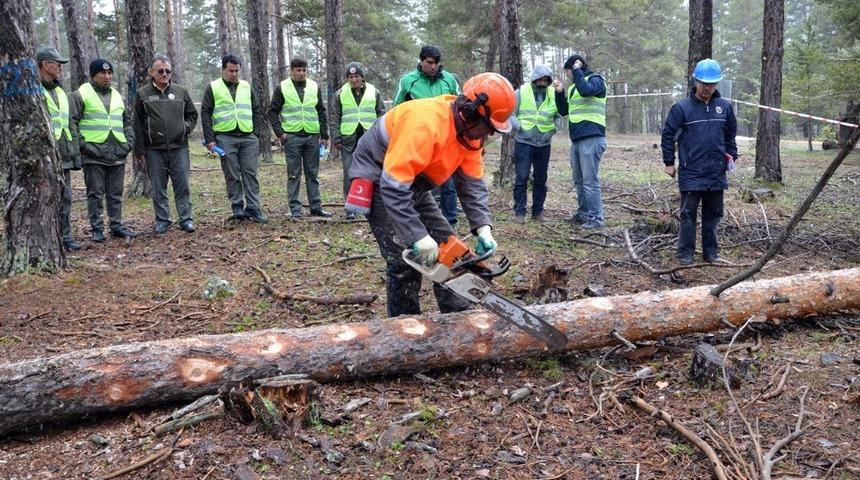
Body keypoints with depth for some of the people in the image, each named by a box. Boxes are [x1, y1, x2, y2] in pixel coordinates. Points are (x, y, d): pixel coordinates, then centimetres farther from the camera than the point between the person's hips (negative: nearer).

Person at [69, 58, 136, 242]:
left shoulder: (117, 96, 18)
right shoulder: (81, 95, -1)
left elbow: (127, 121, 23)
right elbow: (72, 122, -5)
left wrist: (129, 142, 11)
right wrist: (79, 145, -12)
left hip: (117, 155, 5)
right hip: (94, 154, -5)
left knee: (116, 194, 10)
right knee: (95, 194, 0)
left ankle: (117, 226, 18)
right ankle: (97, 229, 7)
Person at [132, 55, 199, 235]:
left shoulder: (181, 92, 8)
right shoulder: (143, 94, 3)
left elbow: (192, 115, 19)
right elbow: (137, 124, 3)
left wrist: (186, 127, -1)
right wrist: (139, 150, -1)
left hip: (179, 148, 1)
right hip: (154, 150, -1)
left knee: (183, 185, 1)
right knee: (158, 188, 5)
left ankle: (186, 219, 9)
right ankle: (162, 221, 14)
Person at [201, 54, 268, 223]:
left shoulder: (246, 87, 13)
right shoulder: (213, 88, 4)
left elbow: (257, 110, 17)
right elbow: (205, 114, 1)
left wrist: (256, 131, 6)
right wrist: (210, 139, -5)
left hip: (248, 138, 3)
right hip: (225, 138, -2)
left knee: (250, 174, 1)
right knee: (232, 176, 1)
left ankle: (253, 209, 5)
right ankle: (238, 208, 10)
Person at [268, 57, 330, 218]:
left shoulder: (314, 87, 9)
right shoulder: (282, 88, 1)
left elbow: (321, 111, 12)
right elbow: (272, 111, 2)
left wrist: (324, 135, 7)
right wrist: (280, 132, -8)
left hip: (312, 136, 3)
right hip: (292, 137, -3)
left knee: (313, 173, 8)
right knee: (294, 174, 0)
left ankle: (316, 206, 14)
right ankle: (295, 208, 5)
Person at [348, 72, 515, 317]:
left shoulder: (469, 129, -8)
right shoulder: (426, 123, -35)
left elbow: (472, 182, -7)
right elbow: (393, 186, -38)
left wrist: (484, 228, -20)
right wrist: (419, 237, -38)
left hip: (413, 183, 9)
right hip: (378, 181, -8)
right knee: (405, 262, -15)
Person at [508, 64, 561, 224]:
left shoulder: (553, 94, 5)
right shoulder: (522, 92, -3)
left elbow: (559, 115, 15)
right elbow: (510, 113, 0)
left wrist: (553, 129, -2)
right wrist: (519, 126, -14)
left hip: (544, 144, 3)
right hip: (524, 143, -3)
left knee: (541, 180, 9)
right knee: (522, 178, -4)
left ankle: (537, 211, 19)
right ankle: (519, 212, 4)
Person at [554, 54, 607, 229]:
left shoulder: (595, 80, -3)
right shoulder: (573, 87, 21)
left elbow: (586, 90, -25)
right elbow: (564, 111, 24)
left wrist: (578, 71, -11)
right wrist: (559, 93, 10)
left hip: (591, 138, -9)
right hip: (577, 140, 9)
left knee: (590, 180, -10)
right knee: (579, 180, 14)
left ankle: (596, 218, -5)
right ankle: (583, 213, 24)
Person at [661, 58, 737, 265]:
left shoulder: (725, 107, 6)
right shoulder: (682, 108, -6)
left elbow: (731, 133, 20)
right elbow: (668, 135, -2)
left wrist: (732, 155, 12)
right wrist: (669, 162, -2)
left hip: (717, 173, 4)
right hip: (691, 173, -4)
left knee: (713, 214, 11)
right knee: (688, 213, 1)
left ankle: (711, 252, 21)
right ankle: (685, 253, 8)